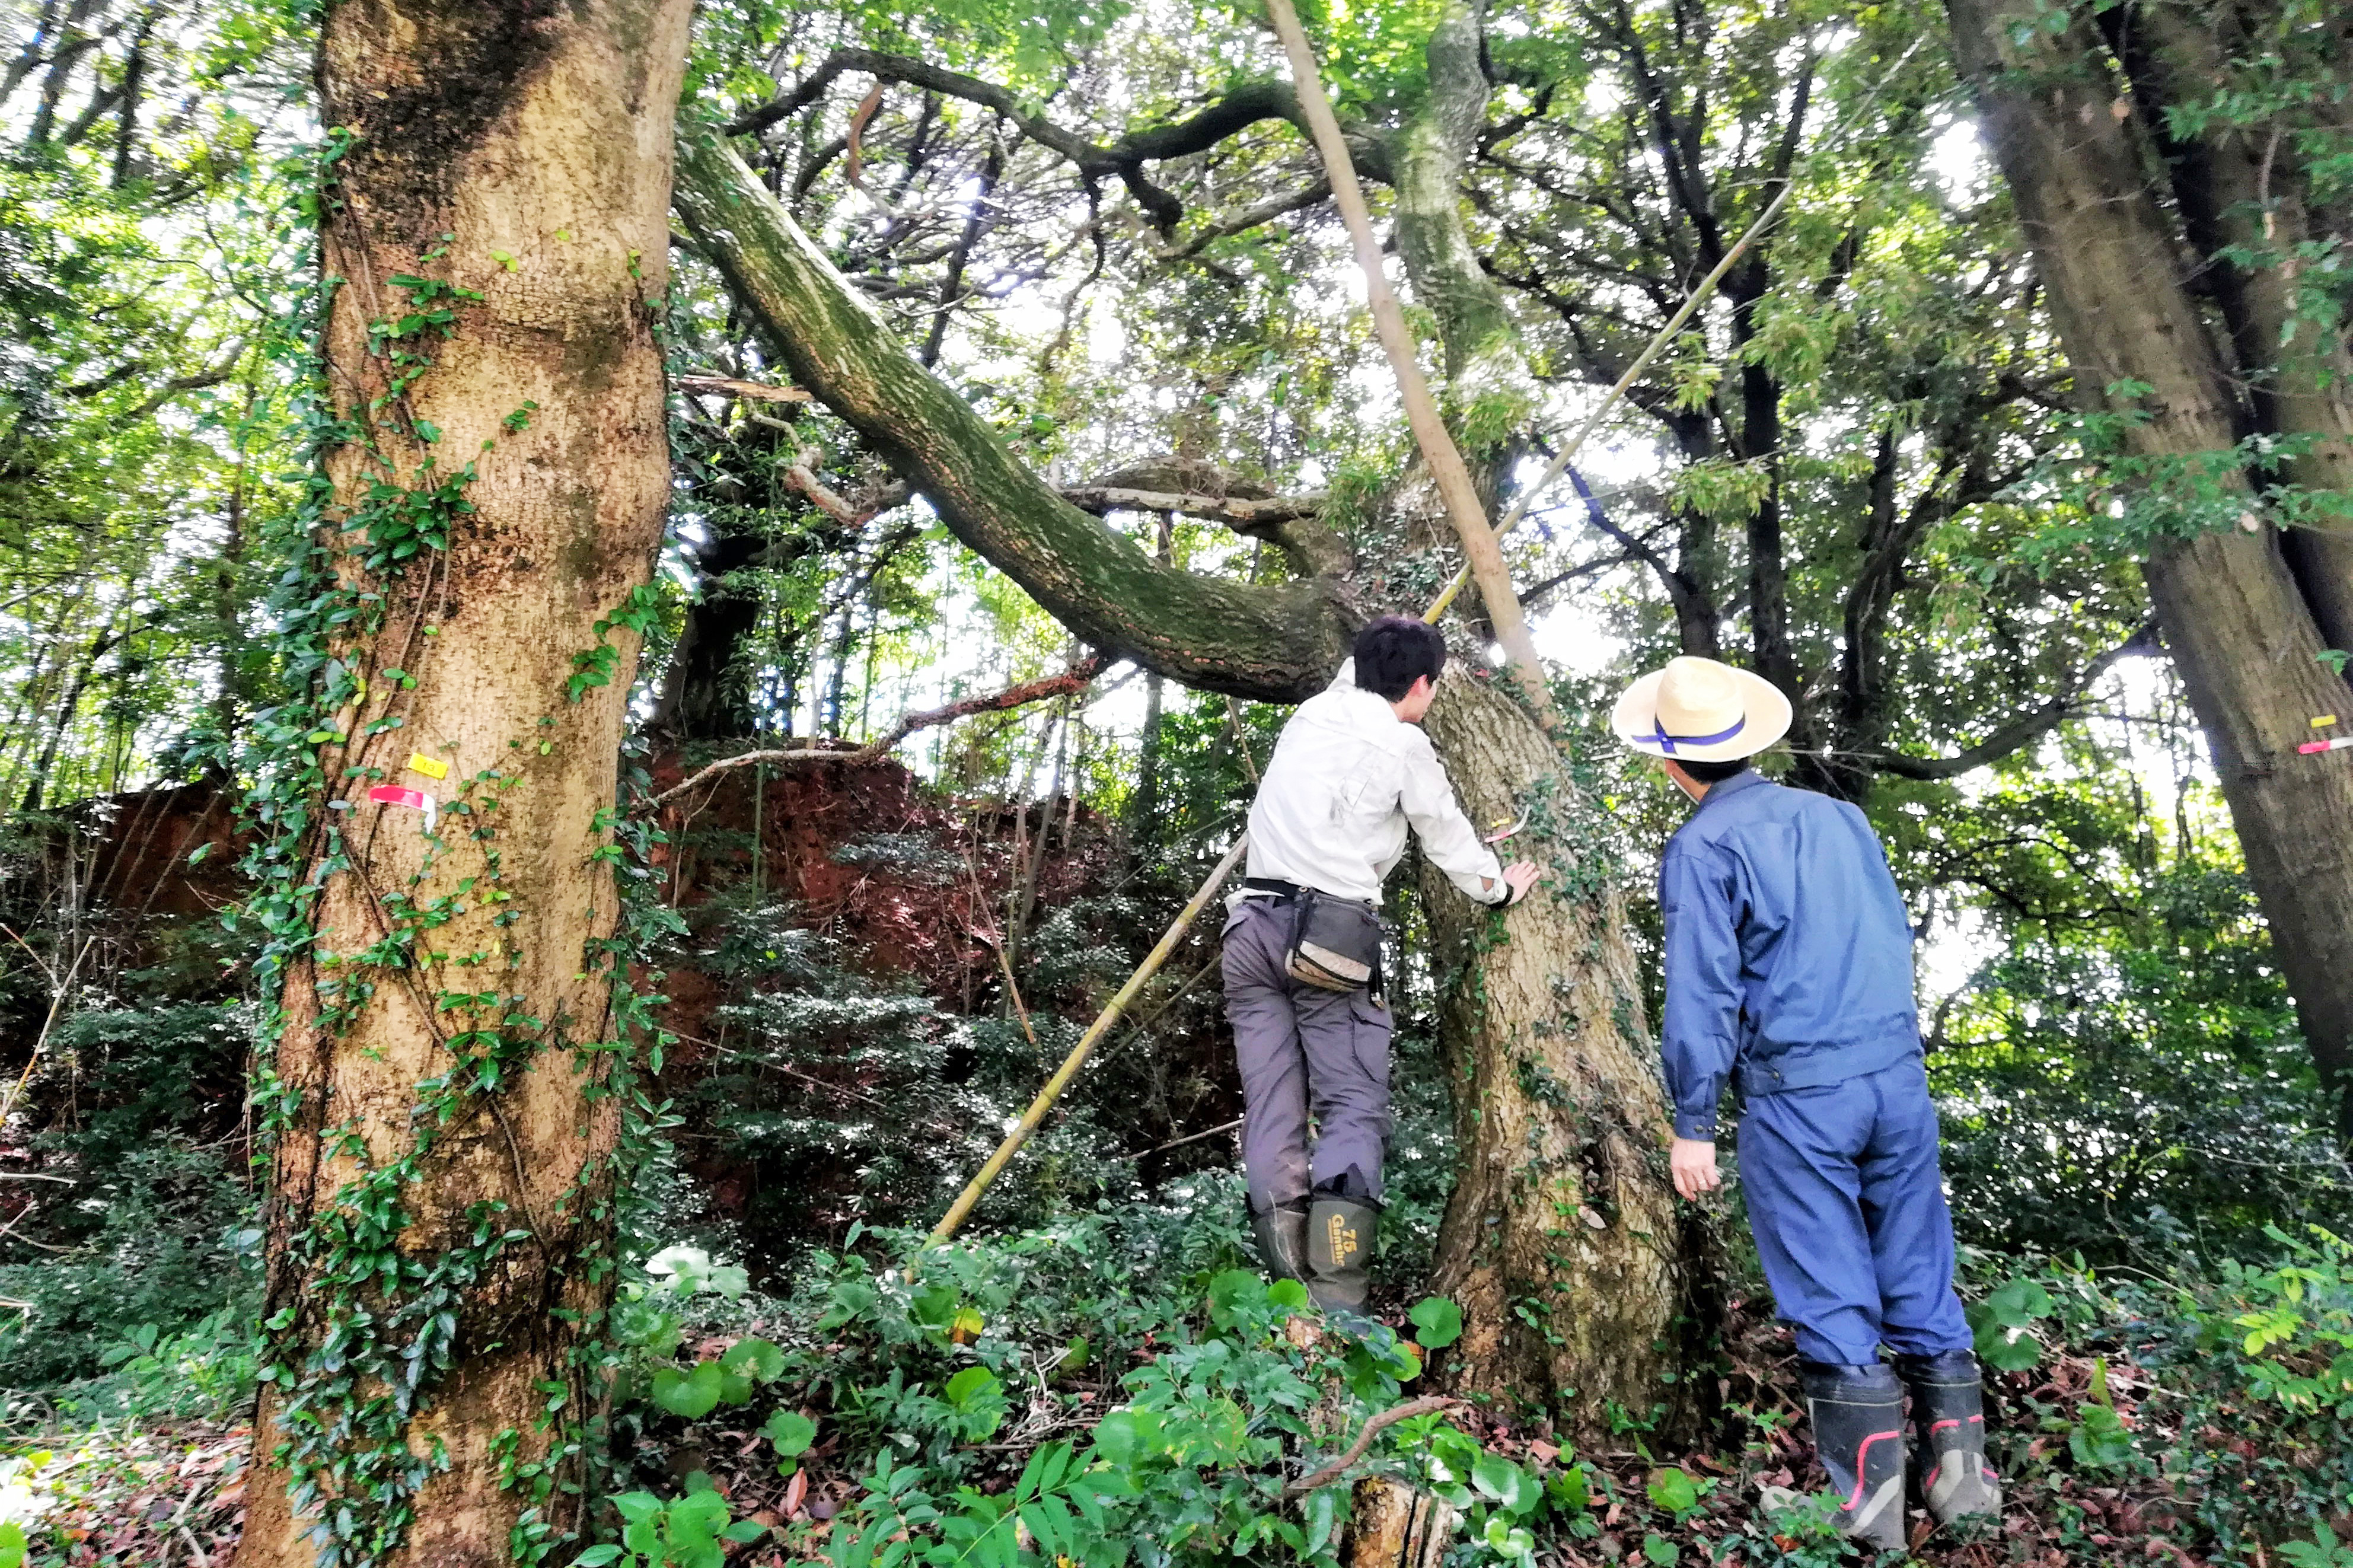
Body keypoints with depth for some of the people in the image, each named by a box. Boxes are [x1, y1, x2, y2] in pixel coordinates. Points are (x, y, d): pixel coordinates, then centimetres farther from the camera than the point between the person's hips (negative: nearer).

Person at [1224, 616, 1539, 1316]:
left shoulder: (1313, 712, 16)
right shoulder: (1404, 747, 1)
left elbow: (1355, 676, 41)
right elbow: (1449, 836, 15)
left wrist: (1385, 647, 60)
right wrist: (1498, 886, 34)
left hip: (1253, 926, 6)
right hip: (1332, 934, -5)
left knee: (1271, 1109, 4)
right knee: (1354, 1109, -4)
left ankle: (1288, 1288, -1)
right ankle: (1336, 1296, -16)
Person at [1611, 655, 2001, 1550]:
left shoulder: (1702, 846, -8)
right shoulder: (1837, 814, 10)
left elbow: (1701, 991, -12)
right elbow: (1897, 936, 17)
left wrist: (1692, 1124, -7)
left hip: (1796, 1091, -5)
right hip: (1900, 1075, 6)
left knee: (1831, 1298, 4)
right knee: (1920, 1276, 15)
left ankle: (1870, 1503, 10)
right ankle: (1959, 1470, 21)